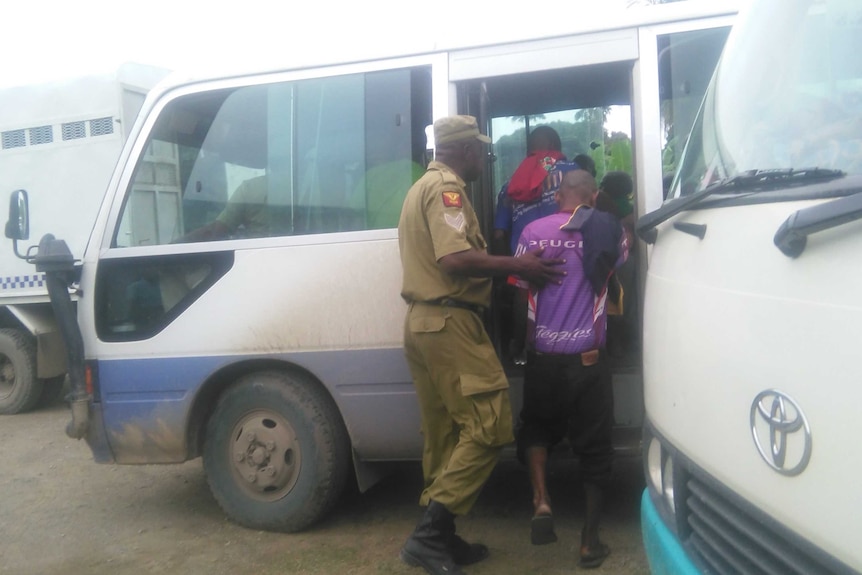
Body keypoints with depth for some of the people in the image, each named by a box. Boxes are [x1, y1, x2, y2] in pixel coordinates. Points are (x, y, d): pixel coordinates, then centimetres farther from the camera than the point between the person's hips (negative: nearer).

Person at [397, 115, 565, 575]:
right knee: (489, 427, -9)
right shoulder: (446, 186, -8)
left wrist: (507, 265, 24)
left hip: (424, 322, 11)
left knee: (444, 436, 12)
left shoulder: (424, 186, 24)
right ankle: (429, 534, -9)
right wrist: (518, 267, -15)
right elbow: (456, 259, -22)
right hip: (448, 322, -10)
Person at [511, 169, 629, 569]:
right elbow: (622, 258, 20)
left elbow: (522, 289, 4)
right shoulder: (609, 232, -2)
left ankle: (541, 502, 3)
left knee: (536, 428, 23)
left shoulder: (533, 232, -2)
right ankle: (590, 540, 16)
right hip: (587, 357, 0)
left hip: (543, 355, 1)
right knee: (594, 443, 11)